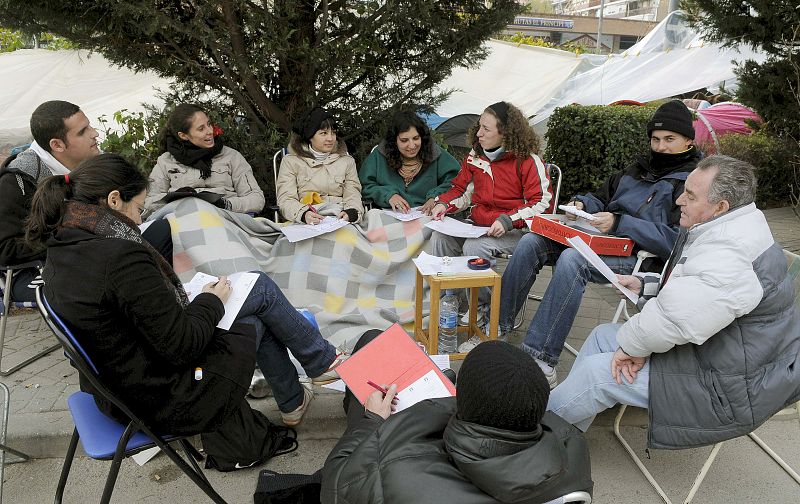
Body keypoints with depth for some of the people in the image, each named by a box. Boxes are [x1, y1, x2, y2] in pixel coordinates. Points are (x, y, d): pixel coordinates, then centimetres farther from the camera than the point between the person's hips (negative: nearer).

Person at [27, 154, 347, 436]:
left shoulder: (61, 251, 1)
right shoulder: (123, 258, -29)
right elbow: (183, 347, -25)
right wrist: (211, 302, -7)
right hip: (170, 403, -9)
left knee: (257, 317, 21)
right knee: (261, 288, 4)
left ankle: (293, 403, 39)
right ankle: (322, 362, 26)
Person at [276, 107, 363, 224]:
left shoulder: (347, 161, 18)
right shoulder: (291, 161, 10)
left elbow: (353, 196, 7)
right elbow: (286, 200, 0)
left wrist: (351, 213, -18)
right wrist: (303, 214, -23)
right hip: (305, 224, -3)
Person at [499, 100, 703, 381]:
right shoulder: (638, 168, 21)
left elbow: (678, 240, -17)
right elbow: (602, 198, 31)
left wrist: (620, 223, -22)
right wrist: (582, 204, 7)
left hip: (642, 256, -8)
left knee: (572, 259, -36)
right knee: (531, 242, -12)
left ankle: (539, 357, -34)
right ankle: (498, 324, -8)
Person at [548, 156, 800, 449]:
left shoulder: (730, 255, -30)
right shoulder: (721, 232, 6)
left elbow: (673, 318, -35)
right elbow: (687, 292, 20)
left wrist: (632, 347, -18)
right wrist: (645, 285, 6)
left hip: (730, 392, -11)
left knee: (596, 371, -14)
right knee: (603, 335, 9)